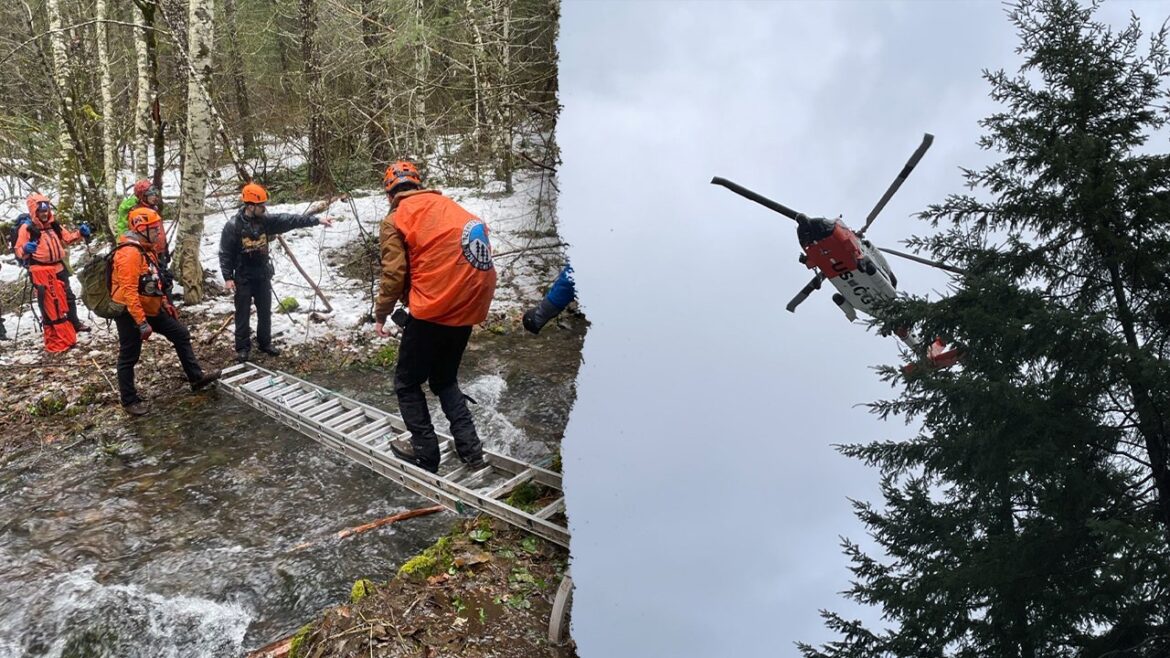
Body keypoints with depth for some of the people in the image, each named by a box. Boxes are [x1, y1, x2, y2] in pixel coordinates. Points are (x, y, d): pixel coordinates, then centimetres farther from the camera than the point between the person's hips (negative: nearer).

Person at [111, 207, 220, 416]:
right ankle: (130, 401, 15)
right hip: (130, 313, -10)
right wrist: (142, 323, -29)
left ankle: (196, 377, 22)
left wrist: (165, 303, 20)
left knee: (181, 334, 13)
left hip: (150, 309, 10)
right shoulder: (129, 253, -24)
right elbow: (129, 292, -28)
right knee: (129, 357, 3)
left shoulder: (146, 249, 9)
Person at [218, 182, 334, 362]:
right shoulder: (233, 226, -15)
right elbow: (225, 253, -12)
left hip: (263, 276, 5)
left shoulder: (266, 220, -2)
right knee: (243, 314, 4)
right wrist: (228, 277, -14)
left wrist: (316, 220, -11)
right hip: (243, 278, -5)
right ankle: (243, 347, 15)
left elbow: (289, 220, -6)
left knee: (265, 312, 13)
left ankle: (265, 343, 28)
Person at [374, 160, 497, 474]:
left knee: (407, 383, 13)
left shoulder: (396, 219, -2)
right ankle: (470, 448, 15)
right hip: (469, 307, 6)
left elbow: (393, 274, -7)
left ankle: (425, 454, 16)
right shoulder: (449, 206, 15)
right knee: (445, 380, 23)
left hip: (434, 310, -6)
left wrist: (381, 315, 7)